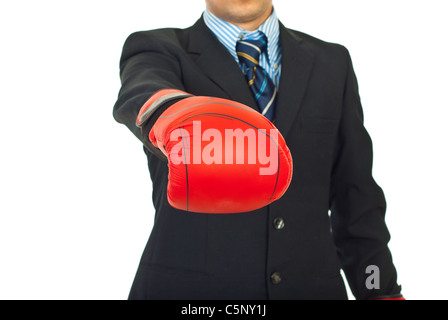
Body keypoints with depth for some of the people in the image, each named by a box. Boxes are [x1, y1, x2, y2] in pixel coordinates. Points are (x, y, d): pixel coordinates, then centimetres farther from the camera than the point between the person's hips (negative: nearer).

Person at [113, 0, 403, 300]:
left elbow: (356, 197, 7)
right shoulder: (160, 50, -2)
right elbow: (137, 96, -26)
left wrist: (383, 292, 0)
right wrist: (175, 114, -49)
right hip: (188, 288, -2)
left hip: (309, 286, 3)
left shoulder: (332, 62, 8)